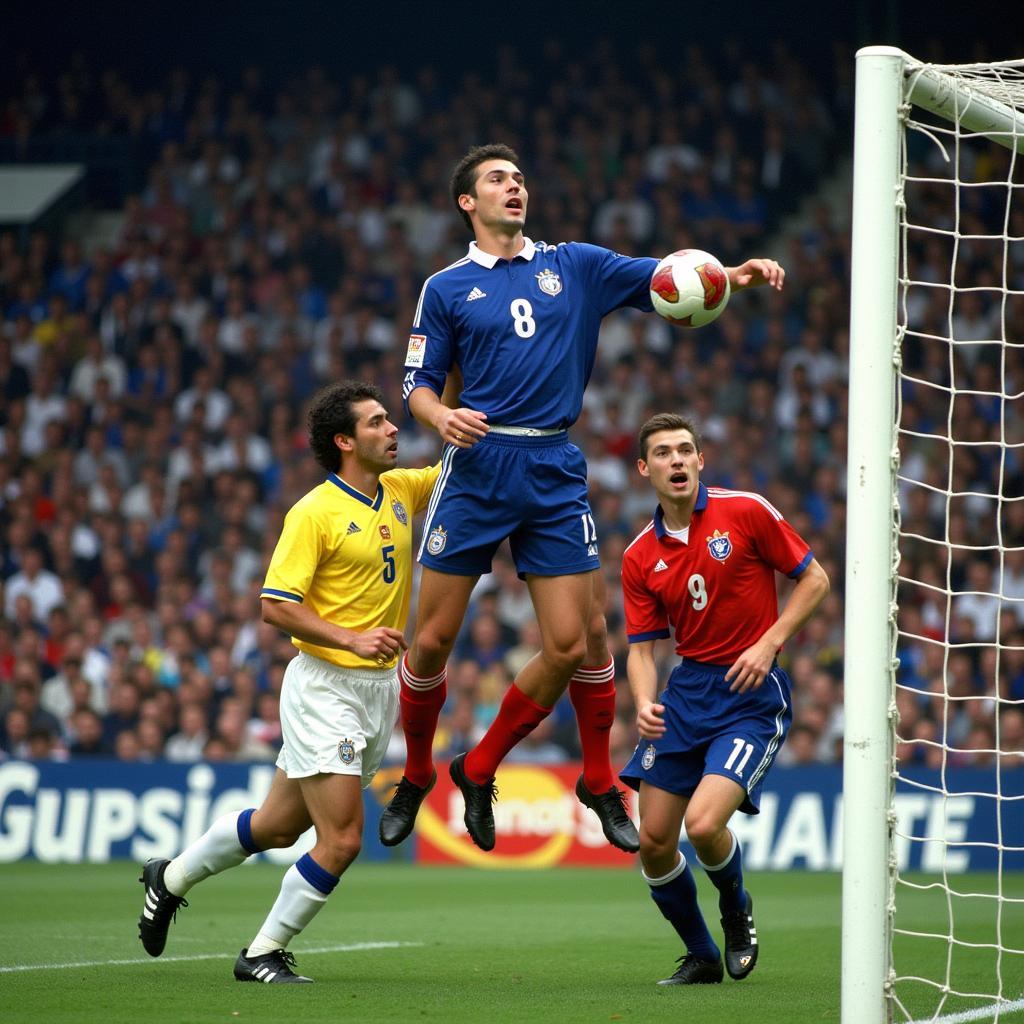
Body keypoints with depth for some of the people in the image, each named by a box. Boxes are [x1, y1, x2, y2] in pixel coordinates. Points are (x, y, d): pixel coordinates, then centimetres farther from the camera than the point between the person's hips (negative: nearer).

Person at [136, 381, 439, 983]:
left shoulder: (403, 492, 7)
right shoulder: (314, 513, -13)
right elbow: (276, 605, -15)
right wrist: (352, 638, -24)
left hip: (380, 687, 7)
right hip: (325, 685, -7)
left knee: (279, 826, 16)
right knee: (341, 839, -12)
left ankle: (172, 879, 38)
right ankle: (263, 953, 5)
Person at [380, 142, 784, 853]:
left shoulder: (575, 266, 13)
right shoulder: (447, 288, 9)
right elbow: (418, 384, 7)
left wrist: (732, 274, -14)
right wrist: (442, 416, -15)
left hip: (555, 474, 2)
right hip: (477, 468, -2)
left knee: (576, 641, -7)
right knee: (433, 639, -3)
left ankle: (480, 768, 9)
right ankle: (416, 776, 19)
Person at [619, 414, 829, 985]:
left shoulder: (746, 512, -7)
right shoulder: (641, 557, 4)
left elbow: (815, 579, -1)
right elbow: (643, 647, 5)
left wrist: (769, 641, -14)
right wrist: (644, 703, -15)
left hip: (753, 692, -5)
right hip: (688, 691, 5)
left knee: (704, 823, -22)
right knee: (654, 841, 1)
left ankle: (737, 909, 13)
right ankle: (701, 956, 24)